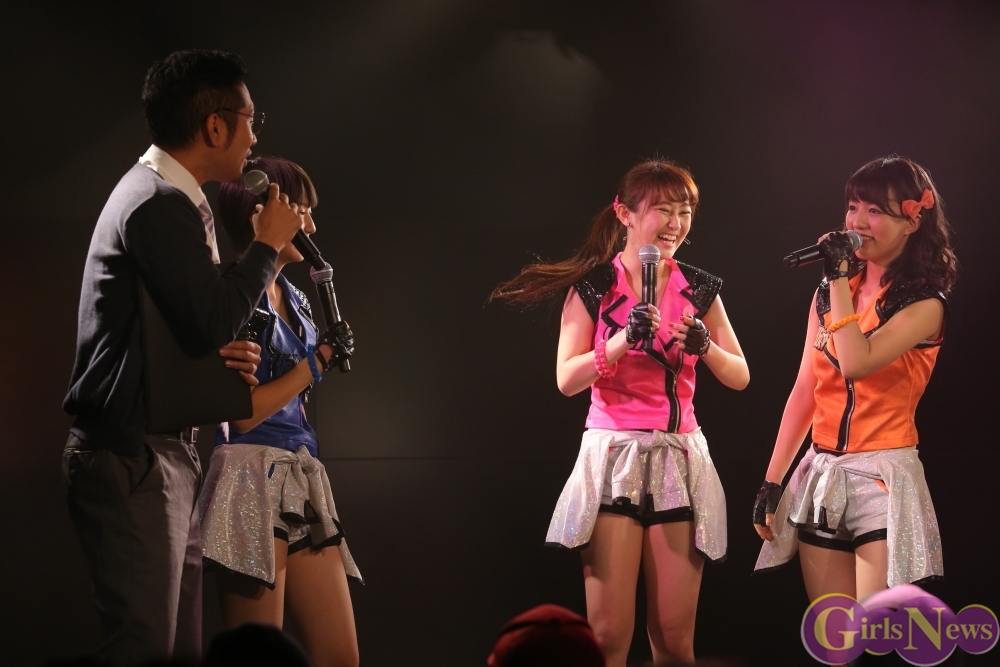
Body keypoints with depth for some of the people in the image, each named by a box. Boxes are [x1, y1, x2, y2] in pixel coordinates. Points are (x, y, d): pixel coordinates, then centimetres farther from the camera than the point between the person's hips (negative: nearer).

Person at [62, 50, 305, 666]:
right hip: (133, 460, -11)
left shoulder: (167, 199, 19)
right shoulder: (158, 204, -15)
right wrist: (269, 245, -9)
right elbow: (213, 320, -23)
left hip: (164, 455, 11)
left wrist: (225, 353, 4)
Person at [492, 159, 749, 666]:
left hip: (679, 459, 3)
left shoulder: (699, 289, 8)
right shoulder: (593, 286, 0)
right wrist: (625, 340, -20)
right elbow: (566, 379, -7)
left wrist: (705, 346, -11)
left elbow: (740, 377, 9)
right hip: (613, 456, -2)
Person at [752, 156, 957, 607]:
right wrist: (772, 481, 9)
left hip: (883, 479, -6)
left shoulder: (924, 303, -6)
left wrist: (839, 280, -15)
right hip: (822, 477, 6)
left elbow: (857, 363, -23)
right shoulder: (831, 291, 11)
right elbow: (805, 391, 12)